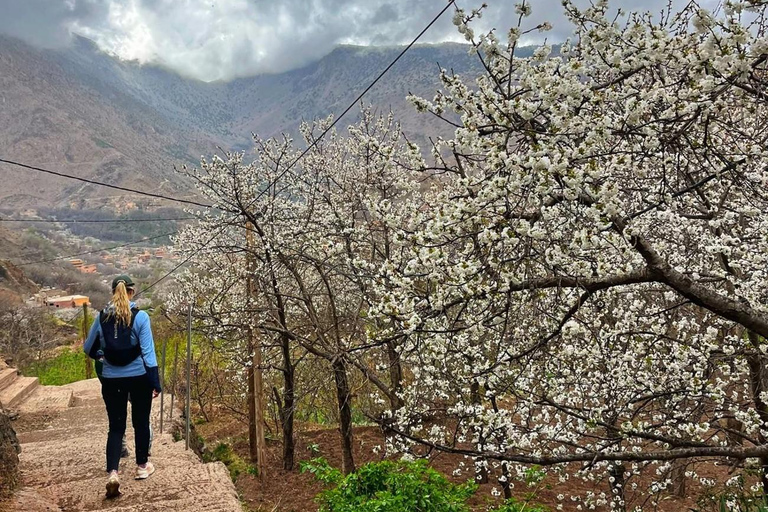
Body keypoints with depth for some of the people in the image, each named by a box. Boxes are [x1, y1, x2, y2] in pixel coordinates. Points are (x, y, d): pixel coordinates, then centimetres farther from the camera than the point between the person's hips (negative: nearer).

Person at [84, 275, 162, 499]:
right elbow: (147, 352, -11)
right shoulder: (140, 316, -11)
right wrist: (155, 383, -5)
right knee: (141, 422, 15)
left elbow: (88, 348, 11)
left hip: (112, 379, 2)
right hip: (139, 377, -2)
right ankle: (142, 466, 29)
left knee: (116, 426, 8)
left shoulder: (102, 317, -2)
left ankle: (113, 472, -9)